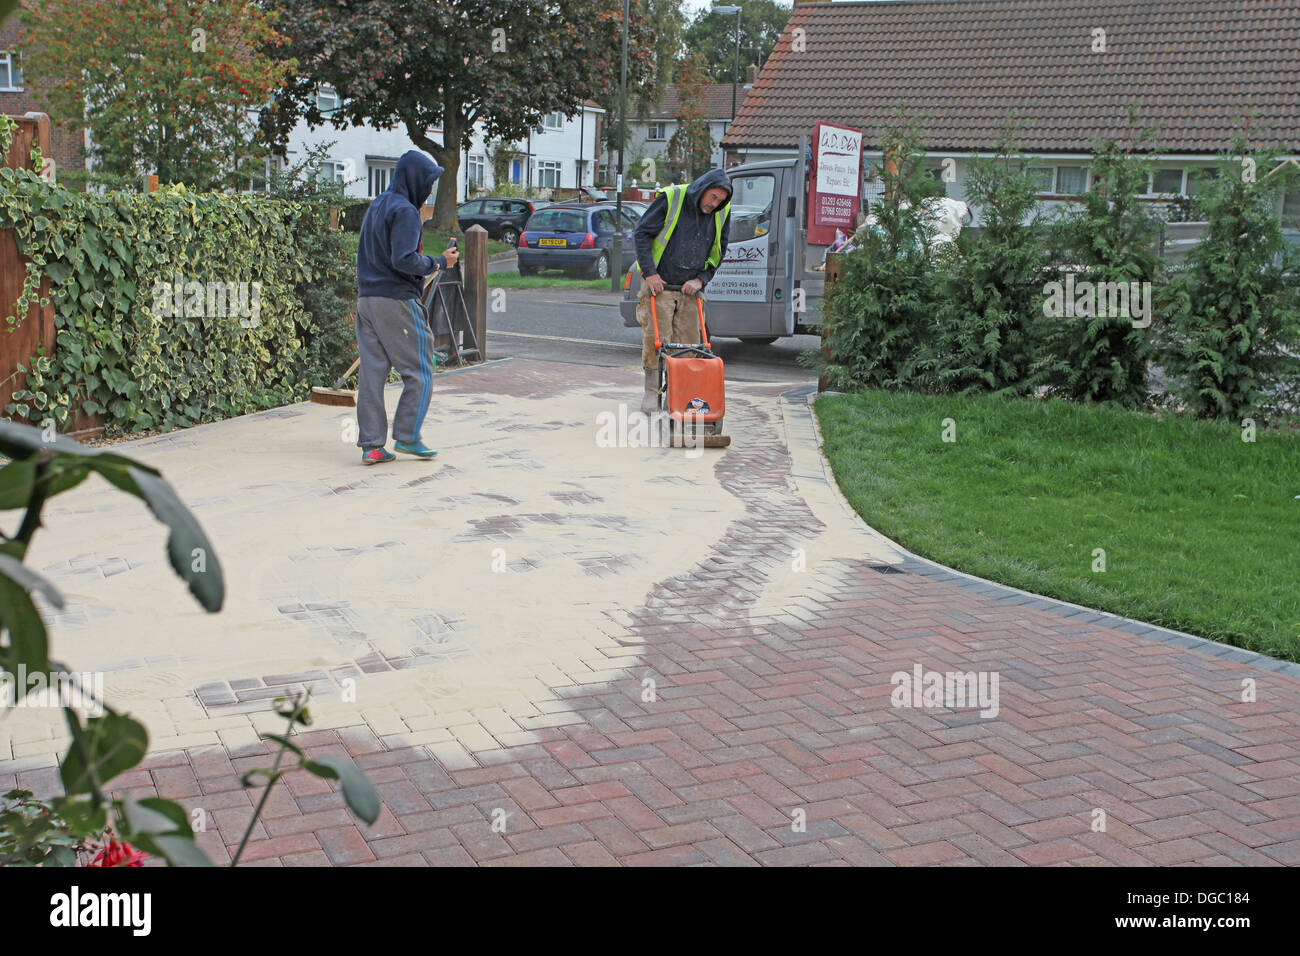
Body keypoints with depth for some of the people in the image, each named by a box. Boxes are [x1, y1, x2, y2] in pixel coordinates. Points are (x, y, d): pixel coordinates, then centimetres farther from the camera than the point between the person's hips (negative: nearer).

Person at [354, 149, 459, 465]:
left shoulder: (376, 207, 17)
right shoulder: (404, 211, -12)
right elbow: (404, 260, -22)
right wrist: (439, 263, -9)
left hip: (366, 299, 8)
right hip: (398, 301, -8)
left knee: (372, 372, 6)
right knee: (419, 371, 3)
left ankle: (371, 445, 6)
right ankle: (407, 436, 2)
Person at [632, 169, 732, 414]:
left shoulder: (722, 212, 3)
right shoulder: (670, 199, -9)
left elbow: (719, 251, 13)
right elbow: (642, 233, -7)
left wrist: (701, 279, -1)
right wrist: (649, 273, -12)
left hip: (690, 289, 4)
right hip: (659, 284, -4)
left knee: (688, 343, 3)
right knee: (655, 339, -5)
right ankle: (652, 392, 5)